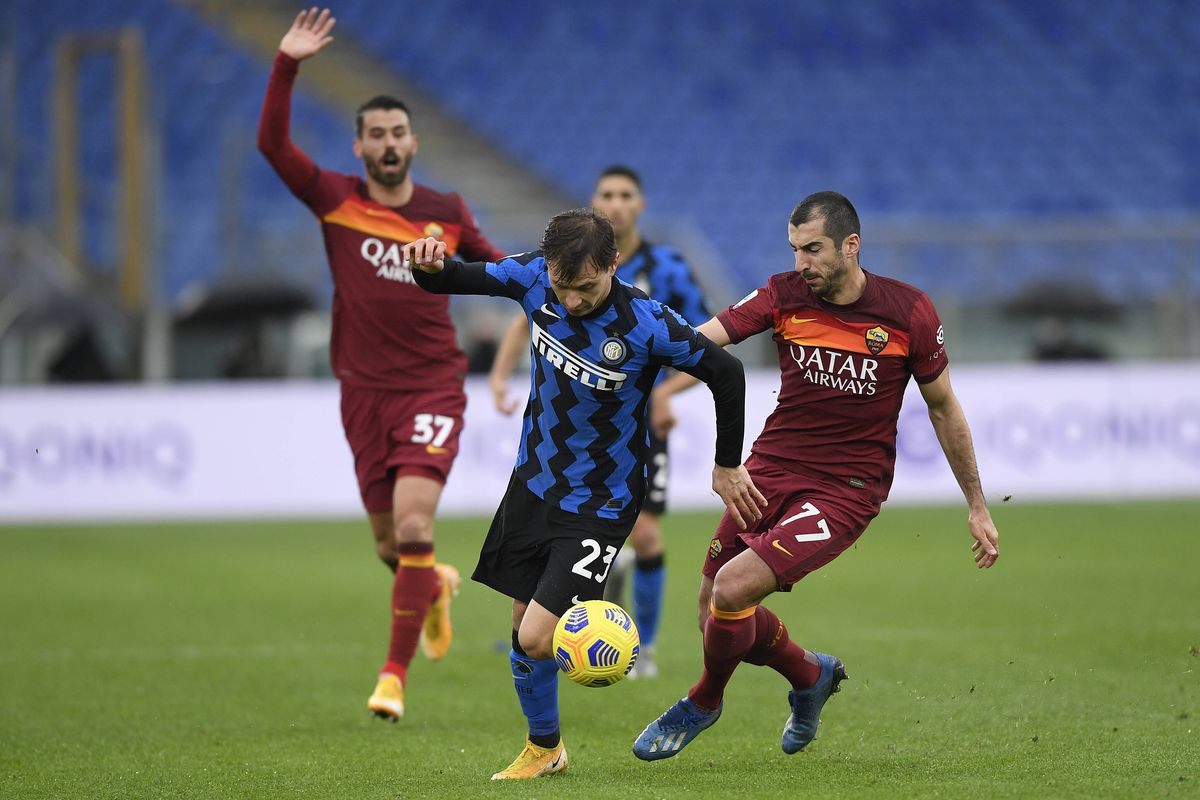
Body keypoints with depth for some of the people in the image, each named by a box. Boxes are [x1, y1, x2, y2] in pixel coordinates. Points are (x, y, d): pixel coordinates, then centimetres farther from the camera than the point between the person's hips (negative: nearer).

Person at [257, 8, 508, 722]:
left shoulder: (447, 214, 4)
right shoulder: (336, 201, -1)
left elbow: (488, 260, 22)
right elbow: (274, 144, -13)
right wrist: (287, 65, -22)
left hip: (433, 388, -1)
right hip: (364, 390, 1)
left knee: (413, 527, -19)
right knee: (390, 547, 8)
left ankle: (395, 677, -13)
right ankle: (437, 586, 46)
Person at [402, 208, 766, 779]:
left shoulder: (648, 326, -27)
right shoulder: (534, 277, -13)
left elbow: (726, 374, -14)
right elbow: (460, 278, 1)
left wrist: (728, 466, -3)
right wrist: (430, 265, -24)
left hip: (600, 504, -5)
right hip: (533, 481, 5)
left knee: (536, 639, -15)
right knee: (522, 623, 13)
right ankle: (543, 748, 35)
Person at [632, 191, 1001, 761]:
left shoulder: (908, 313, -9)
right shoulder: (784, 295, -4)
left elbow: (943, 408, 4)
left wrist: (977, 507, 9)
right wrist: (656, 392, -36)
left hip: (846, 491, -4)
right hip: (771, 470, 4)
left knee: (733, 588, -20)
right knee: (715, 612, 6)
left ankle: (703, 703, 9)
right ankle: (811, 676, 37)